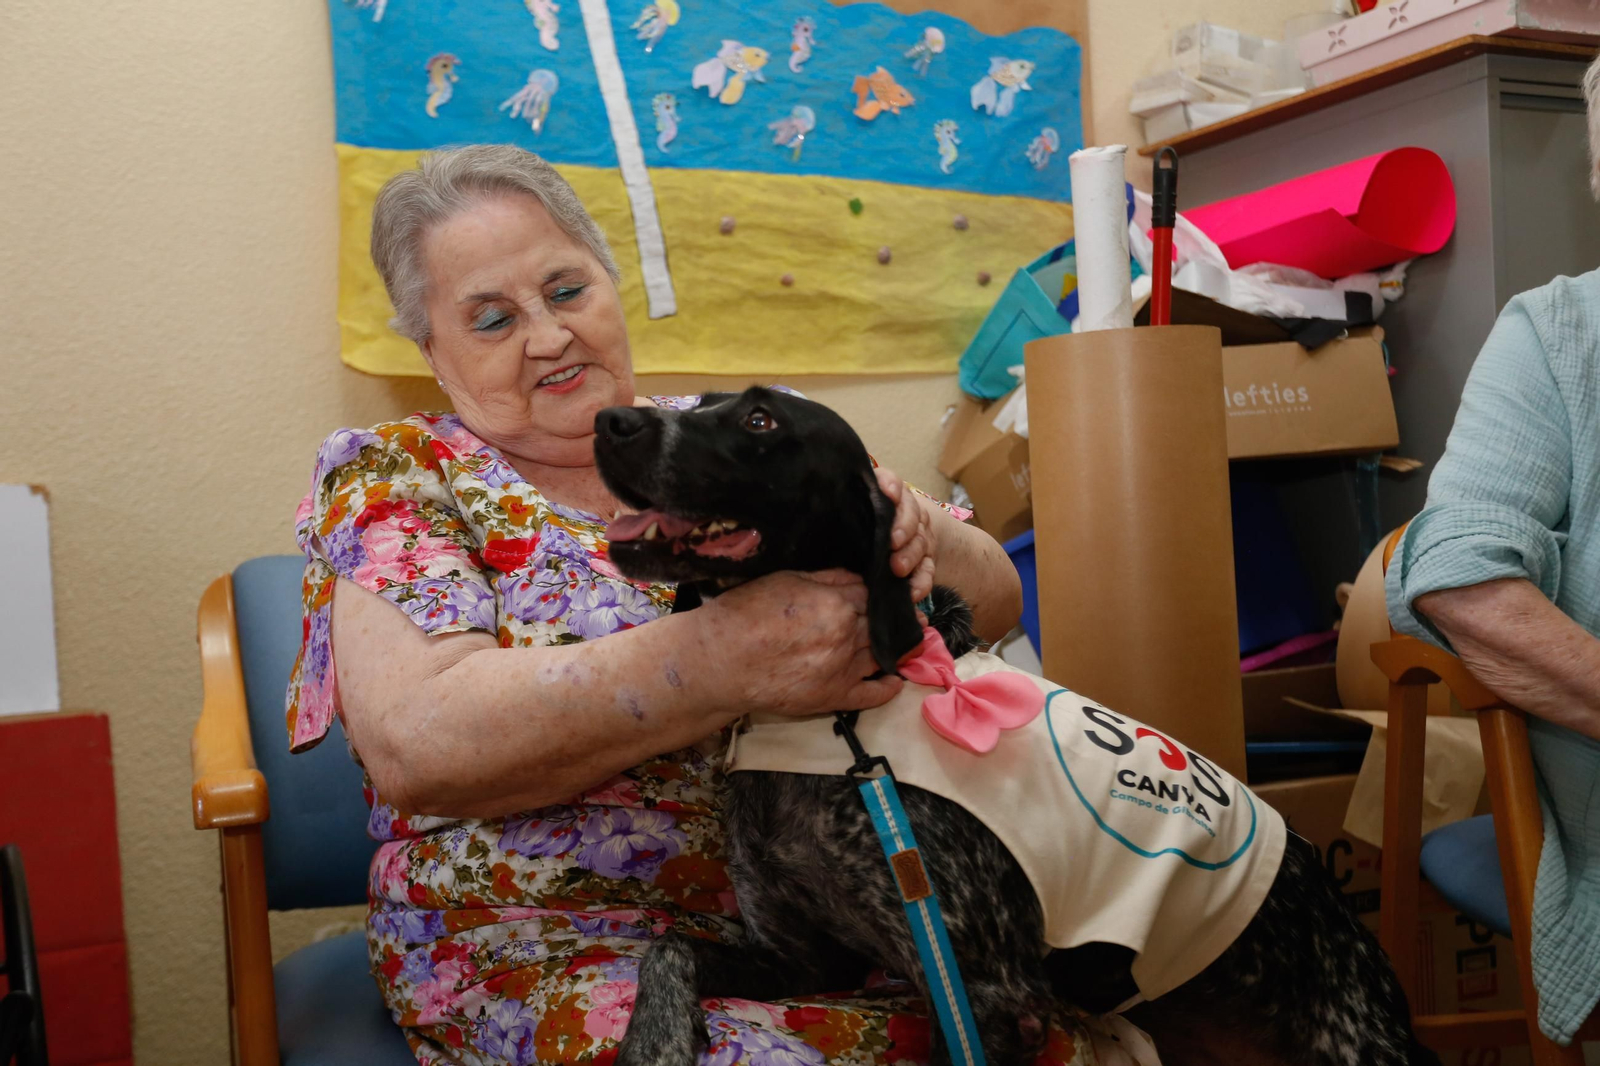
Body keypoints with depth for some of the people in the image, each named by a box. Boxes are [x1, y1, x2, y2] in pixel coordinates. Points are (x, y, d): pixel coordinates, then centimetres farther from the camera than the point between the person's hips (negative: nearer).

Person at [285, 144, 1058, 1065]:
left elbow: (994, 597, 8)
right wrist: (725, 659, -28)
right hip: (553, 943, -3)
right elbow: (413, 745, -18)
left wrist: (913, 535, -16)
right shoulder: (397, 480, 0)